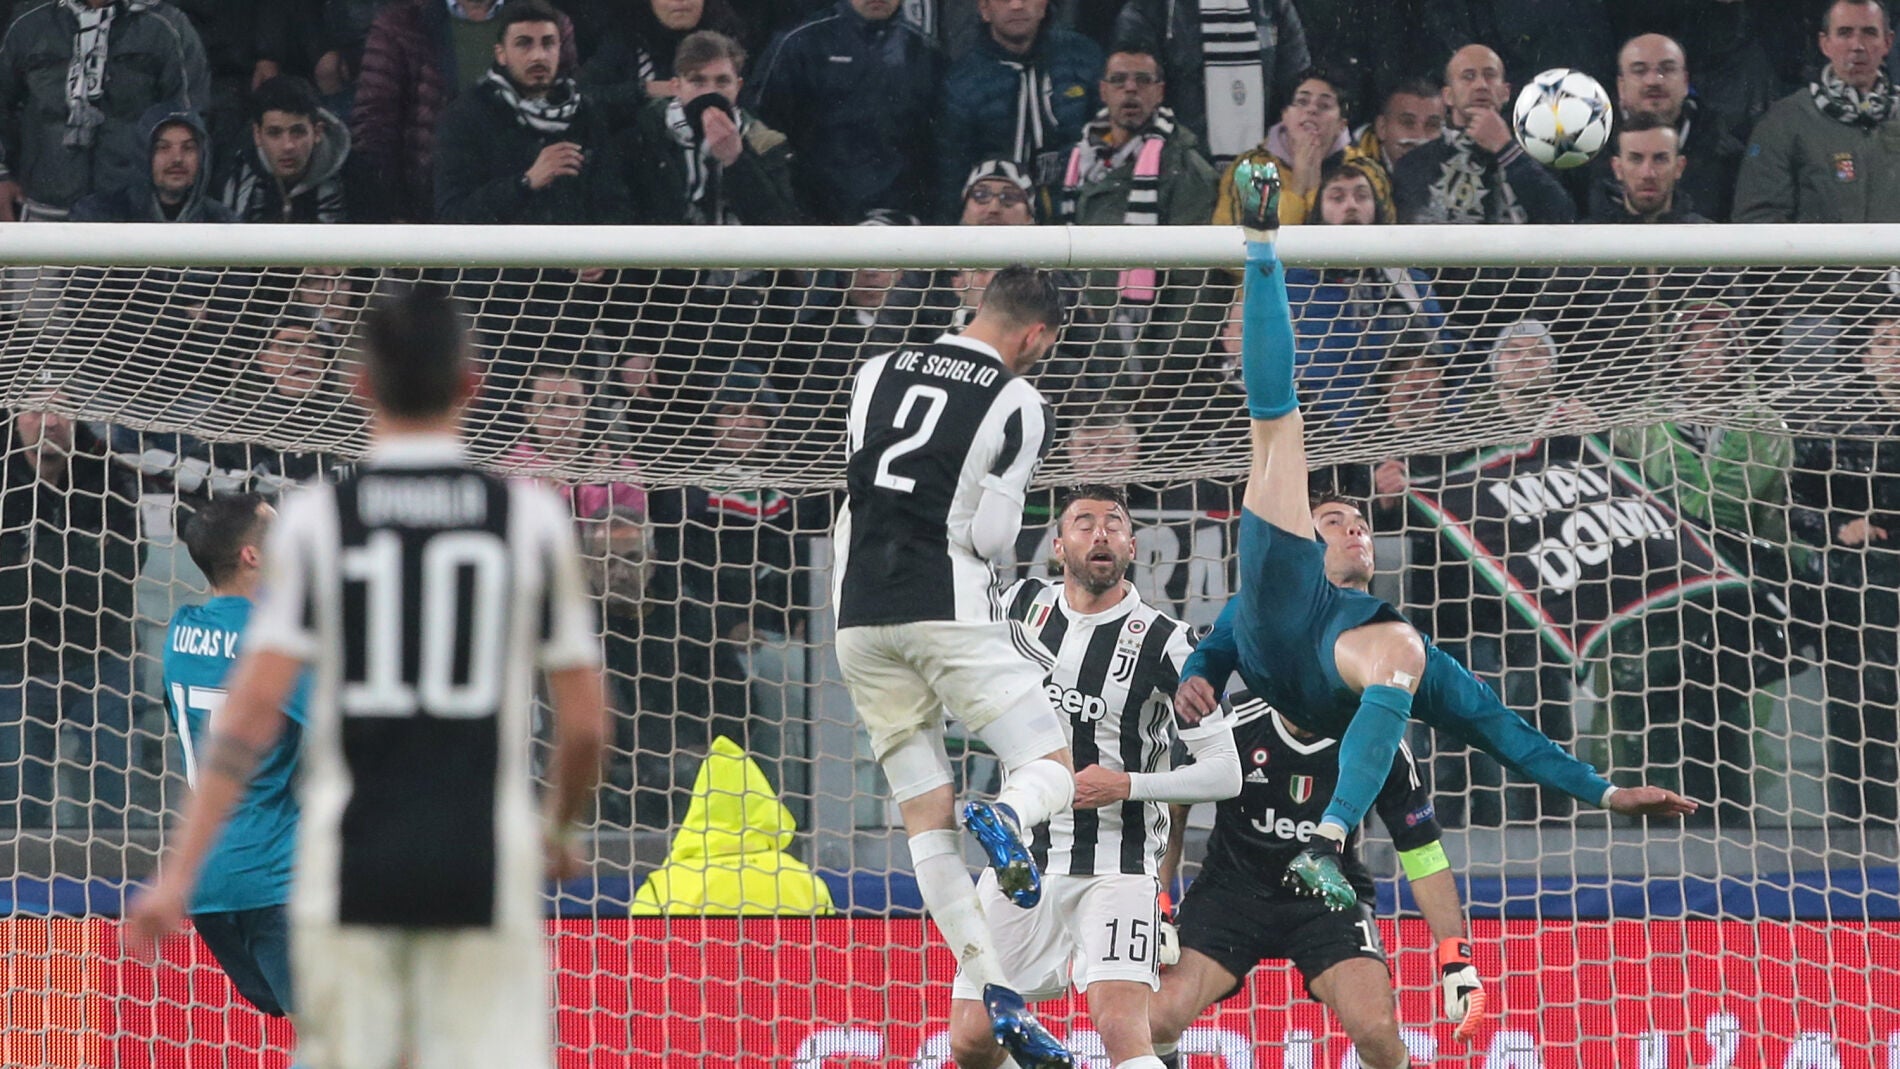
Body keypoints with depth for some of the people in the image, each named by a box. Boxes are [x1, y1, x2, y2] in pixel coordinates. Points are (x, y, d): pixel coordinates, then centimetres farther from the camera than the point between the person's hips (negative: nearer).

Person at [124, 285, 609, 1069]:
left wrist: (179, 872, -3)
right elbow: (585, 725, 4)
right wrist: (560, 828, 23)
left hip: (350, 866, 1)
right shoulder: (531, 517, 1)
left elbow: (254, 710, -5)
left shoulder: (315, 519, 0)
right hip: (484, 870, -1)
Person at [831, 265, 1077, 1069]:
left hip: (859, 619, 5)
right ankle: (1005, 818, -31)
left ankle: (996, 999, -2)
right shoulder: (1018, 405, -2)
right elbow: (990, 536, -6)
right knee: (1054, 773, 5)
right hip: (950, 611, -5)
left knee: (925, 818, 6)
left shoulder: (875, 374, 12)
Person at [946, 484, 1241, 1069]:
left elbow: (1225, 773, -9)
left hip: (1114, 865, -5)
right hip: (1020, 860, 5)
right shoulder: (1022, 604, 5)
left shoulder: (1166, 642, -8)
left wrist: (1126, 785, -19)